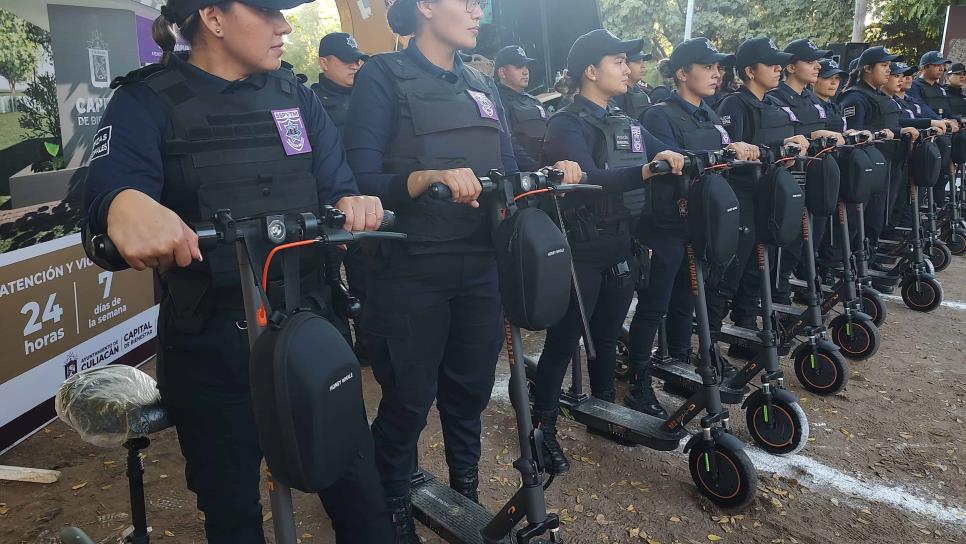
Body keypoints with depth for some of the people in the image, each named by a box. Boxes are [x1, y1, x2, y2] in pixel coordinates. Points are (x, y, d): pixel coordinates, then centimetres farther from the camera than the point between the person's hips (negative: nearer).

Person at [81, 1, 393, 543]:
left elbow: (338, 182, 3)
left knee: (361, 498, 9)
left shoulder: (295, 94, 10)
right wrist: (128, 204, -45)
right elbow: (109, 181, -20)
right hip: (212, 346, -3)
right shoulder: (148, 101, -3)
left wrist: (355, 201, -22)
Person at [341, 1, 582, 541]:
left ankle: (467, 495, 38)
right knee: (408, 400, 5)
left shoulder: (483, 86, 14)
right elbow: (362, 180, -14)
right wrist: (429, 178, -31)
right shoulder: (384, 76, -5)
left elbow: (509, 171, 13)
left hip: (481, 266, 6)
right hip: (411, 270, -5)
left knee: (471, 389, 16)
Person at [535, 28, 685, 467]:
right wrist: (645, 171, -43)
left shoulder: (625, 123, 13)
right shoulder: (567, 124, -12)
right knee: (563, 342, 1)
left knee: (607, 336, 19)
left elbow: (670, 158, 6)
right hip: (580, 252, -7)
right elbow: (588, 179, -29)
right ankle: (543, 427, 14)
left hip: (620, 248, 7)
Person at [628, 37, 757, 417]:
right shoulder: (660, 115, -9)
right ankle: (639, 384, 7)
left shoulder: (709, 116, 15)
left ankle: (679, 368, 32)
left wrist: (745, 152, -6)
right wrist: (724, 154, -23)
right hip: (666, 226, -7)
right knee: (653, 306, -2)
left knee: (685, 301, 17)